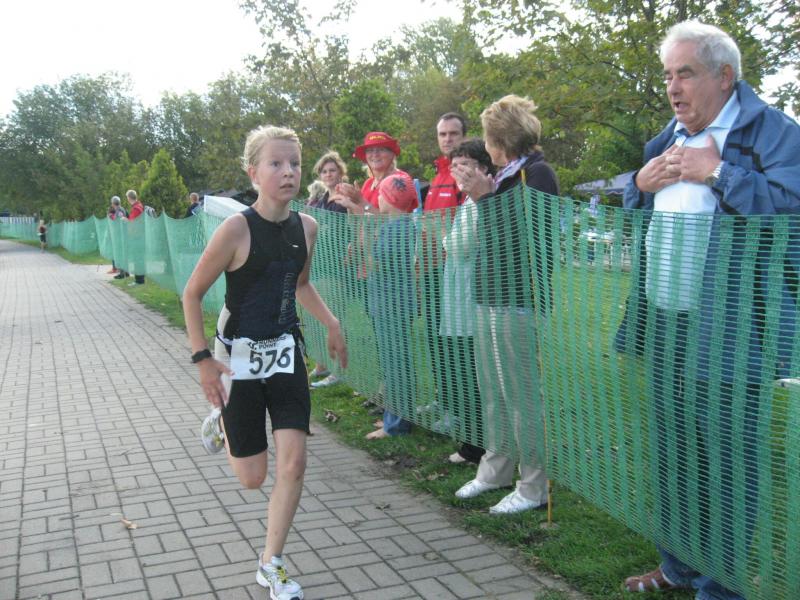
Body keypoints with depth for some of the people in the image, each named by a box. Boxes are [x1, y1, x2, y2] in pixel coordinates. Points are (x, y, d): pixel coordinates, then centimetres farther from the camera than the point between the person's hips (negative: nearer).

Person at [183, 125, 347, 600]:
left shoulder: (307, 227, -2)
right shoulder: (237, 228, -18)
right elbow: (192, 294, -10)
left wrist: (331, 324, 7)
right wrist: (203, 358, -15)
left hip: (286, 353, 4)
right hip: (240, 355, -4)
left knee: (294, 463, -2)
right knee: (253, 478, 6)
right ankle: (221, 418, 39)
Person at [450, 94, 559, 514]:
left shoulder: (537, 174, -11)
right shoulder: (506, 175, 16)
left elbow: (523, 236, -21)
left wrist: (486, 196, -20)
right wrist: (477, 193, 12)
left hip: (519, 303, -10)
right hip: (490, 299, 10)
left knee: (523, 397, -2)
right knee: (493, 394, 17)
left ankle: (534, 487, 10)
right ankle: (495, 470, 31)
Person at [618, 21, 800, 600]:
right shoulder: (666, 140, 17)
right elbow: (631, 218, 25)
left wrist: (717, 171, -17)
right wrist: (642, 183, 4)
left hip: (728, 325, -7)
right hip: (665, 320, 8)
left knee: (724, 455, 0)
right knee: (672, 447, 16)